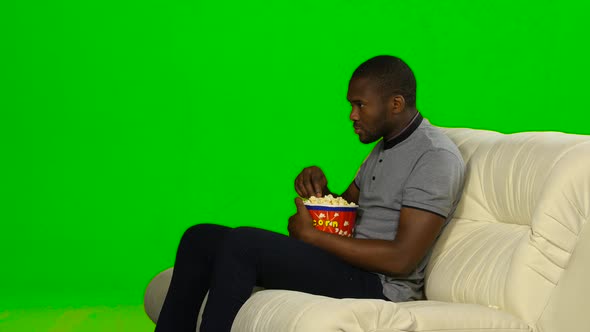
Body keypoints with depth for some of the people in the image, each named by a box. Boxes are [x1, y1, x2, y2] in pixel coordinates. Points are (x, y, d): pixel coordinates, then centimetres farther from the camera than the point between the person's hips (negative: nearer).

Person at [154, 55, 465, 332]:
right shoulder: (384, 147, 19)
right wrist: (317, 186, 4)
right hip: (346, 265, 10)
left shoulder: (436, 156, -13)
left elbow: (402, 259, -20)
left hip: (378, 285, -10)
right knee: (200, 238, 1)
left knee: (242, 242, -26)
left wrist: (311, 235, -14)